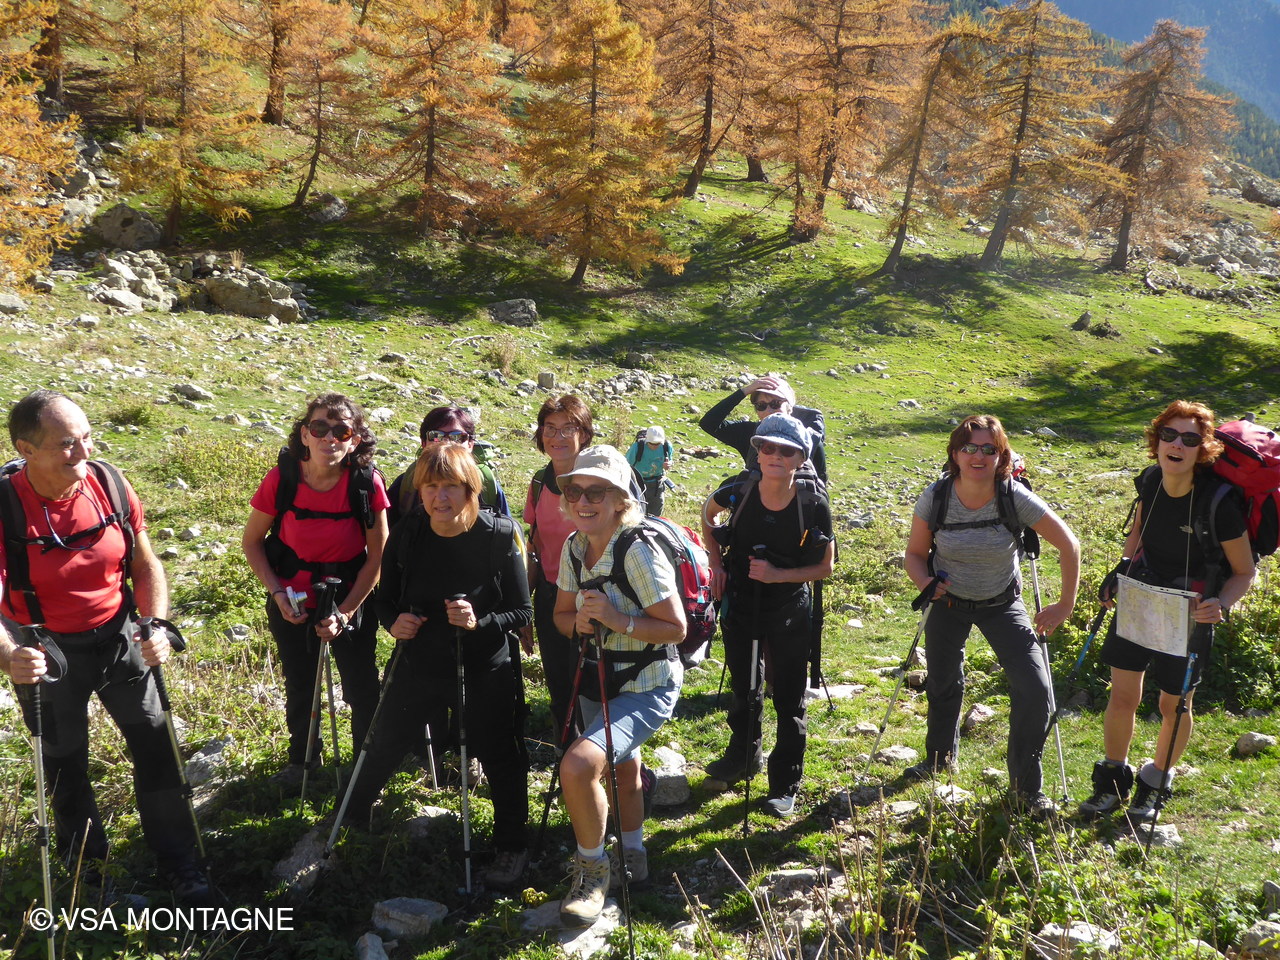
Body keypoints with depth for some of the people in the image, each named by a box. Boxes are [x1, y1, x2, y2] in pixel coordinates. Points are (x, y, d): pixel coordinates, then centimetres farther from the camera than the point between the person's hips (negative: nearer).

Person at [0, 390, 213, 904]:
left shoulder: (109, 484, -13)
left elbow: (145, 565, 1)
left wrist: (156, 625, -13)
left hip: (119, 638, 2)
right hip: (49, 655, -2)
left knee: (156, 748, 6)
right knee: (66, 765, 16)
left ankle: (179, 864, 23)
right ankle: (85, 863, 43)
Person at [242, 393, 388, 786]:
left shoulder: (367, 483, -21)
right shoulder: (281, 479, -19)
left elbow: (377, 556, -13)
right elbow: (252, 542, -4)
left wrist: (345, 613, -15)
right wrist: (277, 593, -14)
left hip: (350, 602, -1)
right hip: (292, 605, 1)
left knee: (363, 690, 6)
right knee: (299, 687, 19)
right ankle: (302, 758, 44)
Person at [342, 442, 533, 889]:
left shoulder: (499, 537, -16)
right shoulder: (406, 536, -8)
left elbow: (523, 612, -11)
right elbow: (386, 599, 5)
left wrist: (480, 622, -29)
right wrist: (393, 623, -17)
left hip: (483, 671, -2)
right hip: (417, 664, 3)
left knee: (500, 759, 8)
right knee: (384, 748, 15)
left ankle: (512, 848, 30)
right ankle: (348, 818, 42)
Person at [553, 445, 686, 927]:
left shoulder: (638, 553, -25)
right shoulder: (574, 547, -4)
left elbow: (676, 628, -21)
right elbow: (562, 614, 7)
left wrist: (617, 619, -30)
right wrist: (578, 621, -15)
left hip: (646, 687, -7)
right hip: (597, 681, 8)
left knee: (578, 765, -26)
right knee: (621, 769, 27)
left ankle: (593, 868, 0)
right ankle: (633, 858, 54)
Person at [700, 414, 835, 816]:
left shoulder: (813, 506, -20)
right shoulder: (738, 492, -16)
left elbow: (825, 567, -9)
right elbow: (708, 513, 8)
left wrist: (777, 575, -23)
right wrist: (715, 563, 0)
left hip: (789, 613, -2)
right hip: (740, 606, 2)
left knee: (789, 699, 7)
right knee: (743, 689, 21)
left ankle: (785, 785, 23)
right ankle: (743, 757, 46)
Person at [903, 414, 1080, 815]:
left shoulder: (1016, 498, -23)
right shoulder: (935, 497, -19)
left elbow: (1069, 545, -13)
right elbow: (915, 555, -5)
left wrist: (1065, 605, -11)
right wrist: (926, 583, -26)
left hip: (1002, 605, -1)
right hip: (948, 603, 1)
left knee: (1035, 688, -14)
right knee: (942, 687, 16)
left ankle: (1026, 785, 7)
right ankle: (940, 758, 47)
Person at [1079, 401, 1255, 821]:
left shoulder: (1219, 503, -25)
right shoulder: (1150, 480, -11)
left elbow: (1244, 573, -12)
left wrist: (1221, 604, -29)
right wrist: (1120, 572, 5)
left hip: (1188, 612, -3)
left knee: (1174, 706, 12)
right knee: (1122, 696, 7)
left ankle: (1156, 784, 37)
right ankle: (1112, 781, 29)